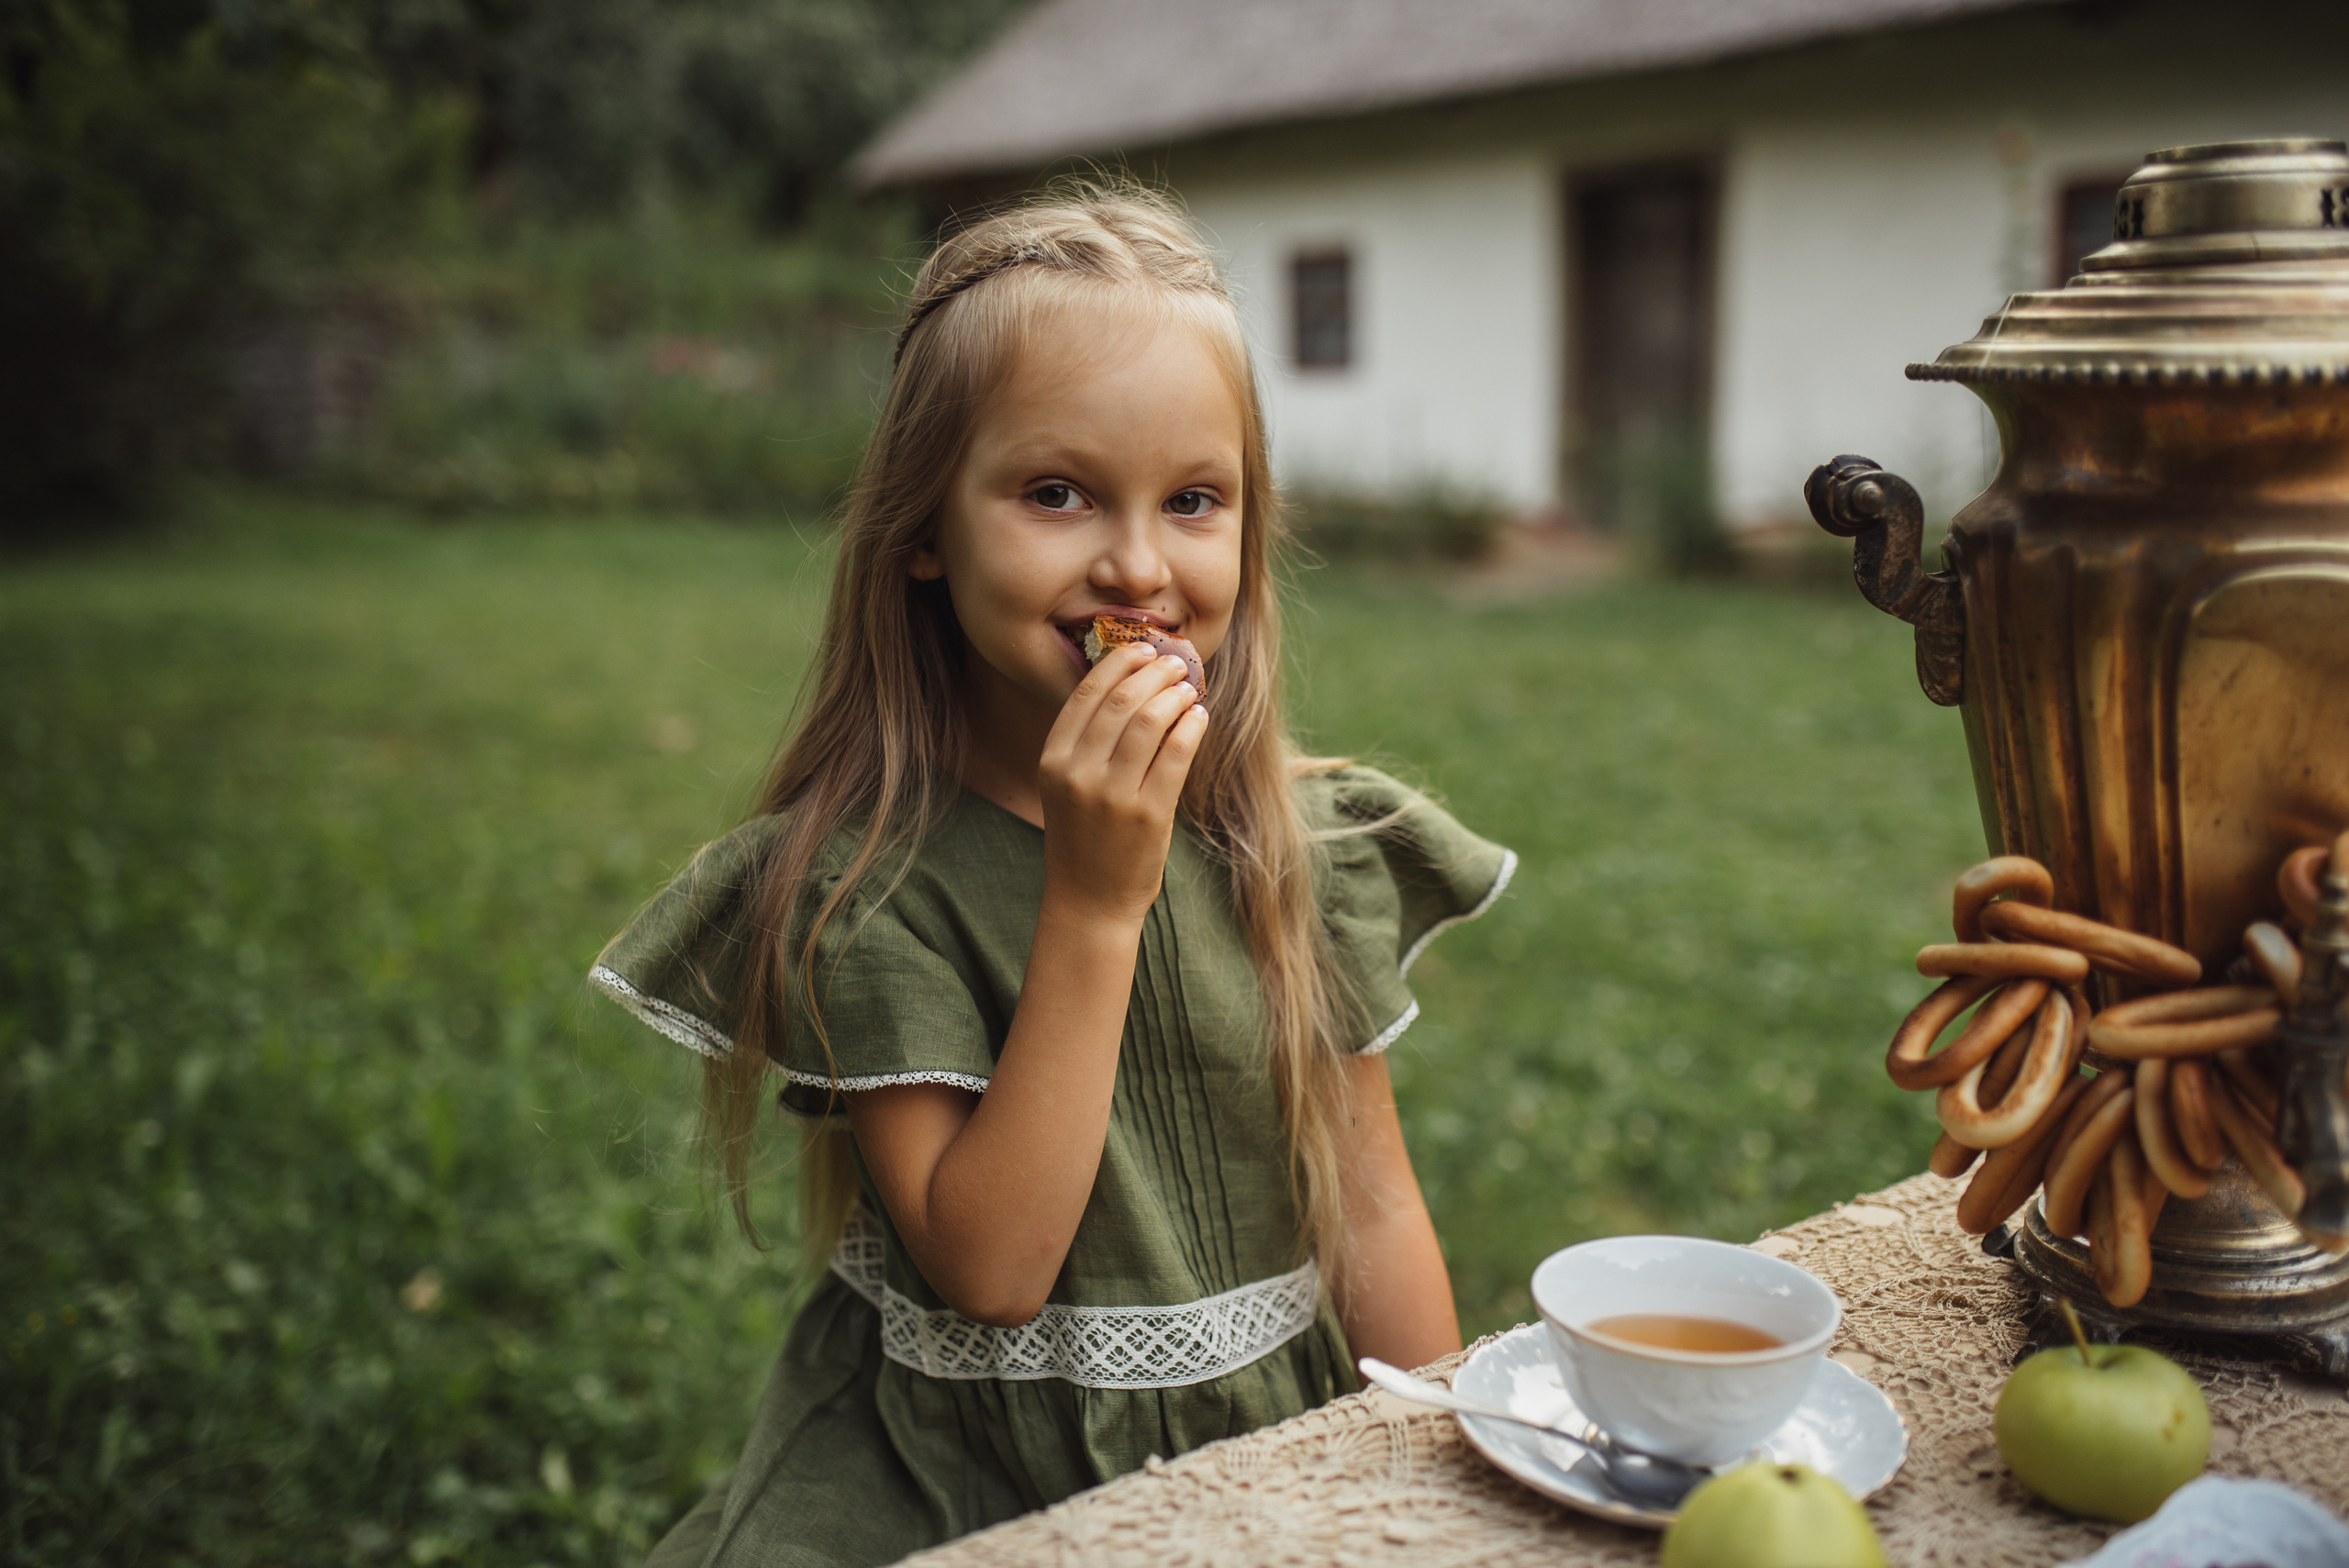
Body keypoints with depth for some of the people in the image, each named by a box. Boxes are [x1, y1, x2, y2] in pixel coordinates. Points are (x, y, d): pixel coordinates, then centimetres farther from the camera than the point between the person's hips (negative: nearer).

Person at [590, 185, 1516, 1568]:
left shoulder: (1310, 846, -2)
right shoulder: (864, 878, -13)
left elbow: (1371, 1207, 4)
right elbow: (987, 1266, -18)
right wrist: (1094, 902, -23)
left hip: (1278, 1454, 3)